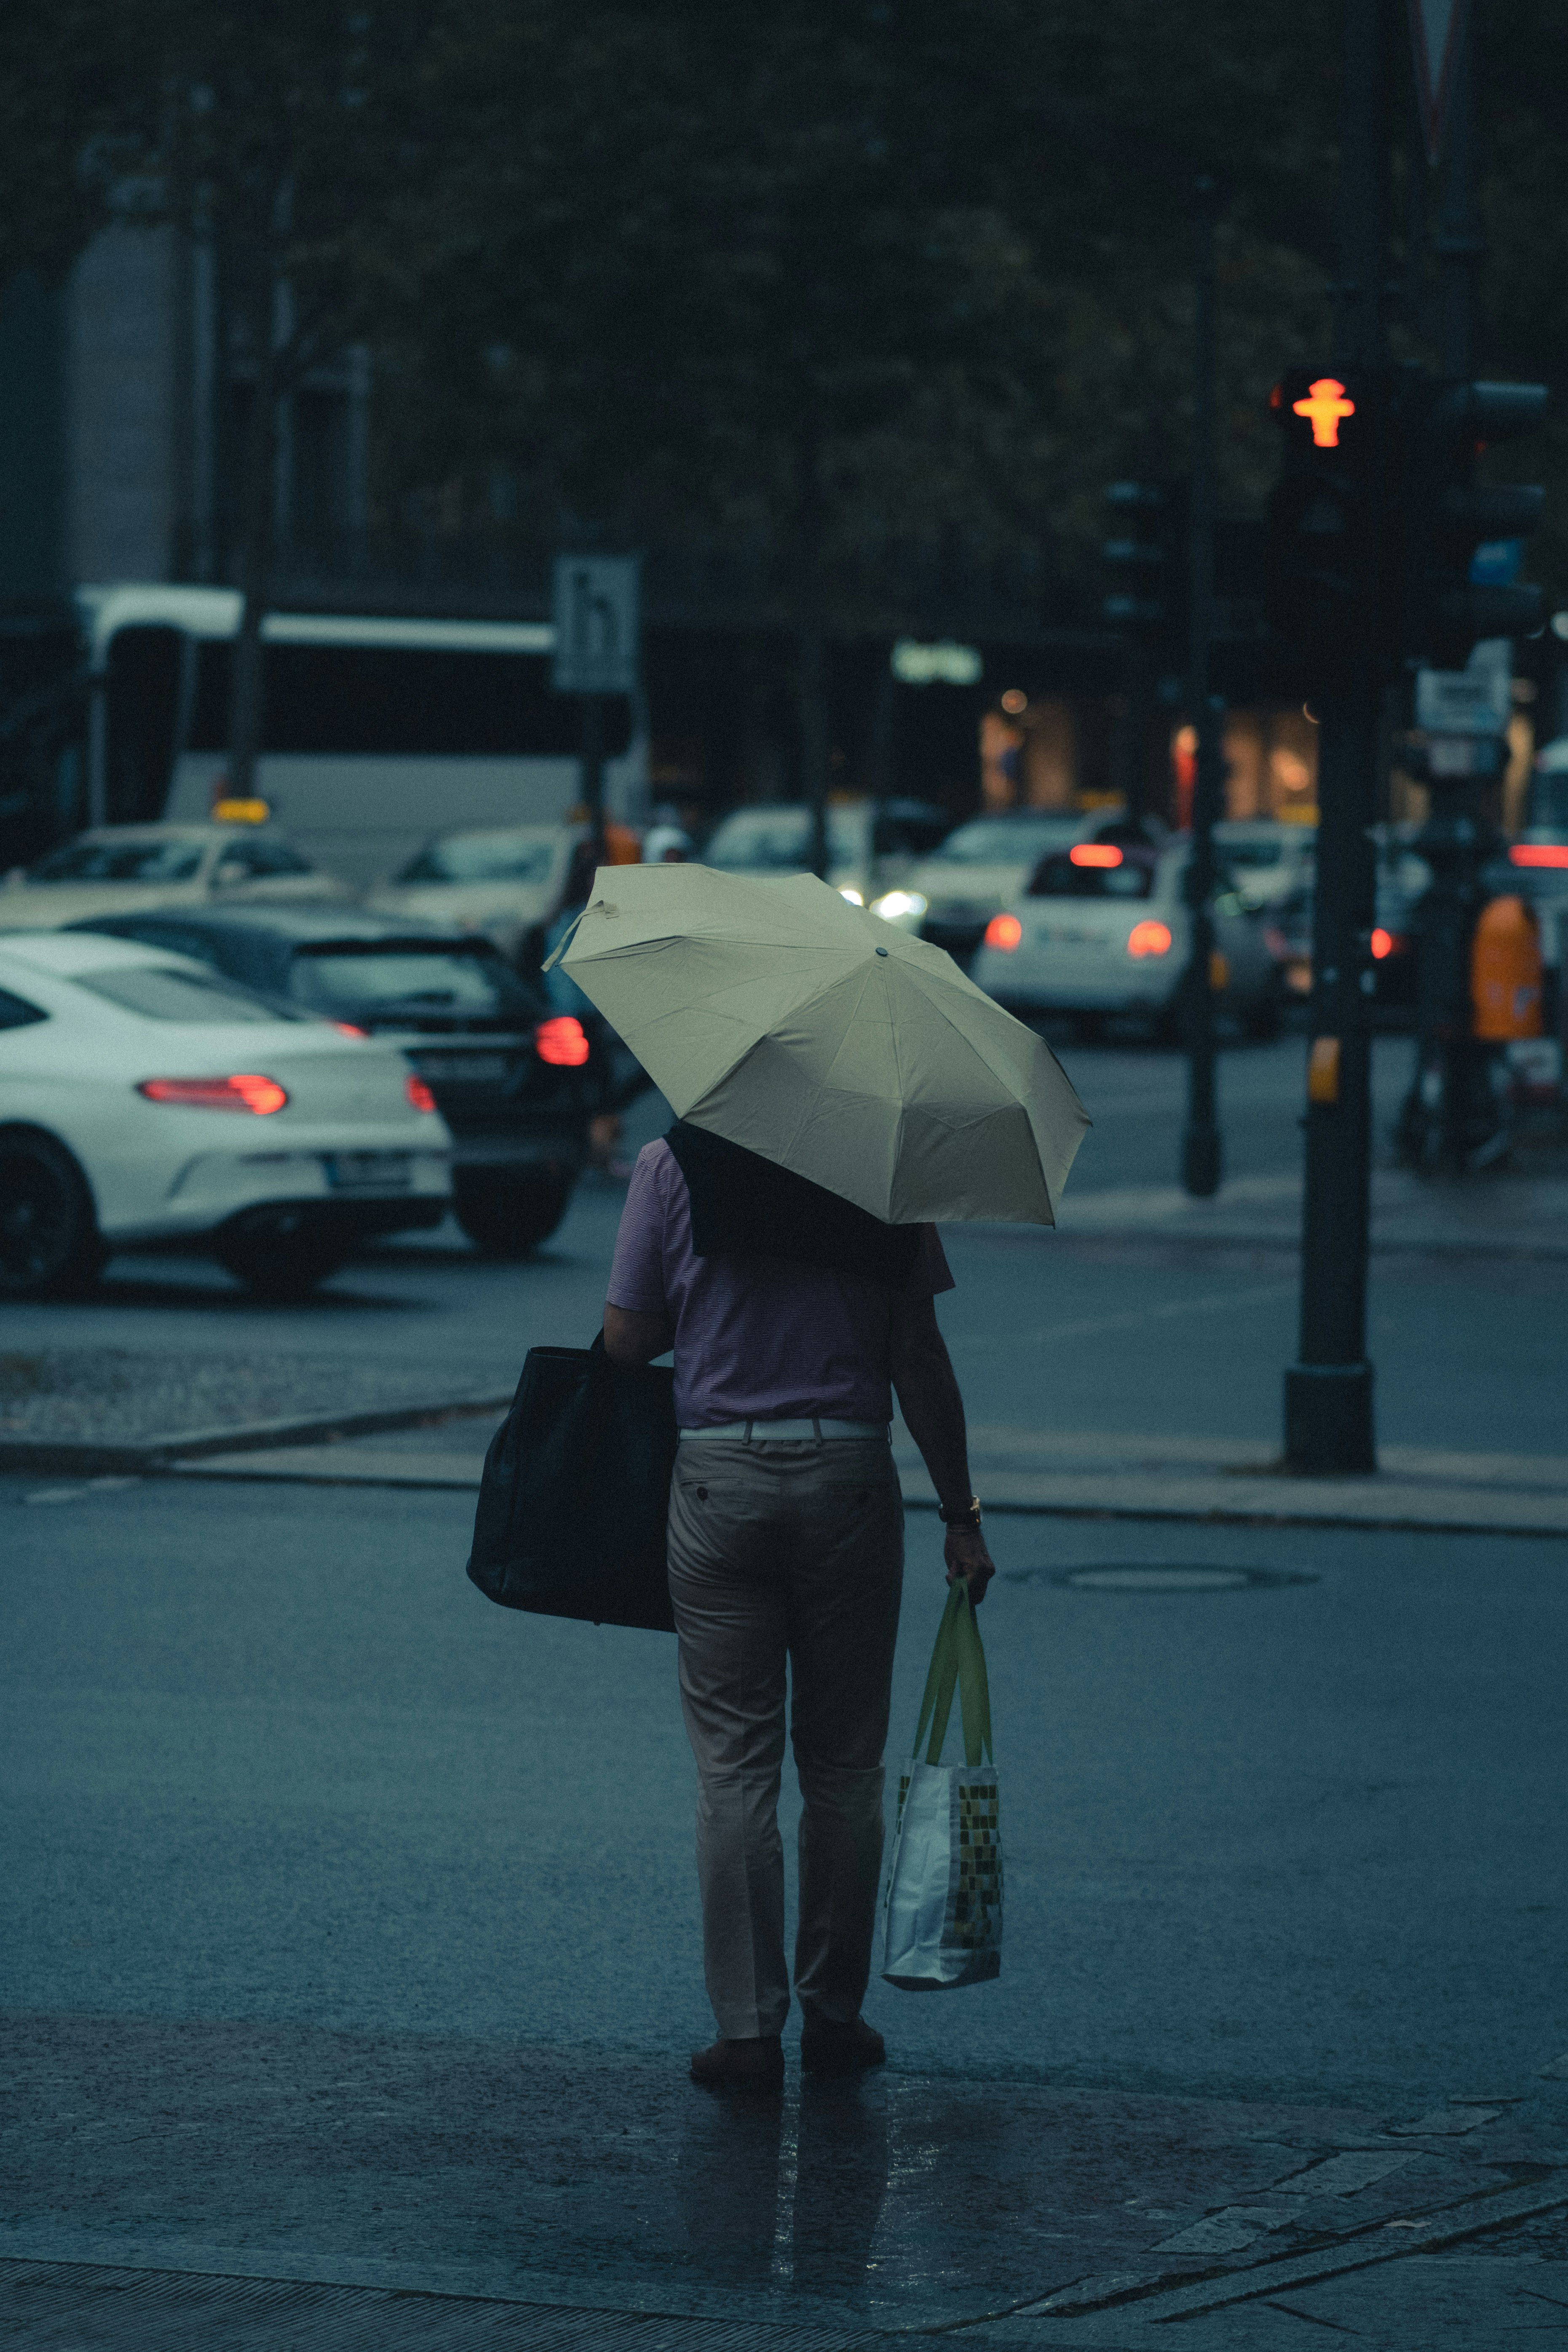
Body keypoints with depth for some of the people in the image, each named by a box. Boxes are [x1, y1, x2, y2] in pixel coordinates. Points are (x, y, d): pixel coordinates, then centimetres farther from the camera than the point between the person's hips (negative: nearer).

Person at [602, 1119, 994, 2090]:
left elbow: (627, 1341, 0)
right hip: (849, 1479, 1)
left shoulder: (672, 1165, -1)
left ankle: (747, 2027, 0)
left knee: (735, 1766, 3)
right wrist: (961, 1517, 4)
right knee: (845, 1766, 11)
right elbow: (920, 1359, -1)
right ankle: (835, 2016, 17)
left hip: (719, 1480, 0)